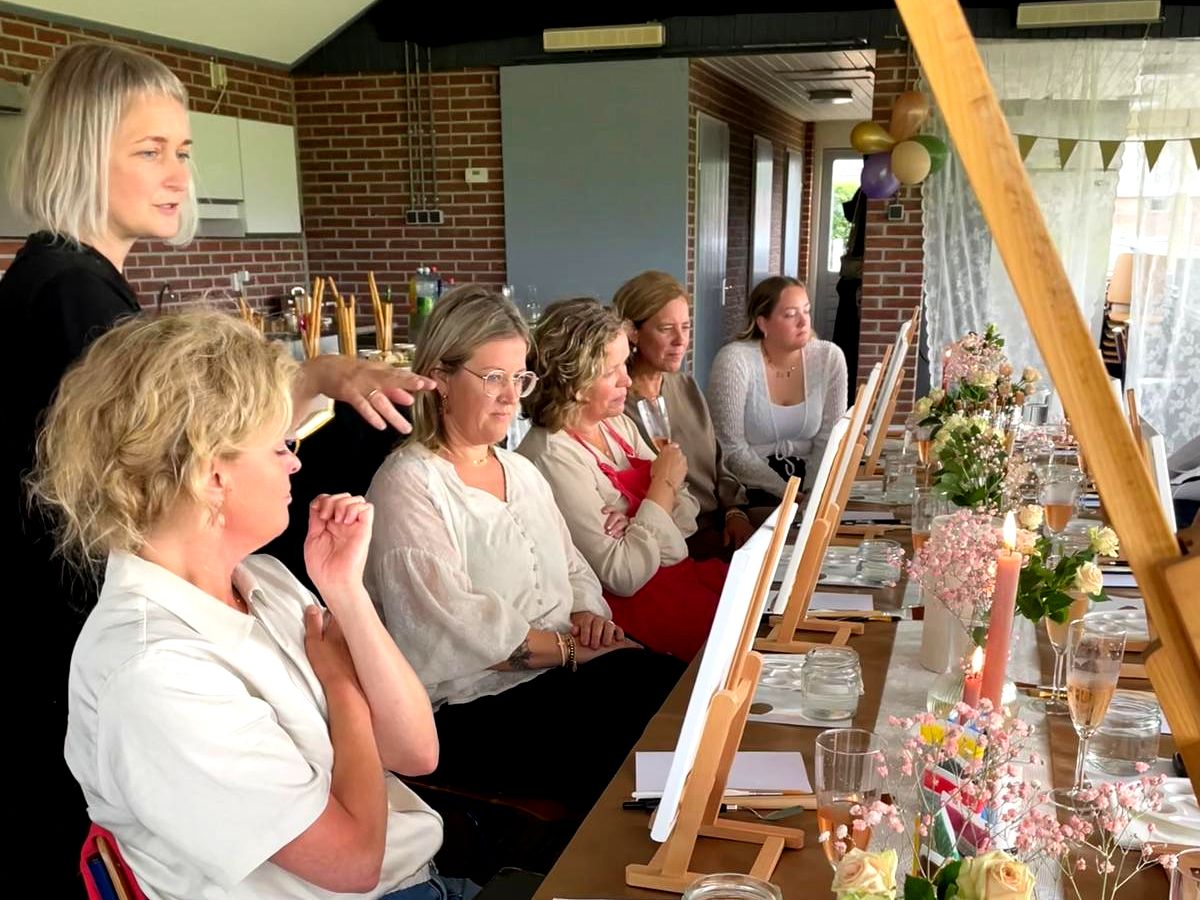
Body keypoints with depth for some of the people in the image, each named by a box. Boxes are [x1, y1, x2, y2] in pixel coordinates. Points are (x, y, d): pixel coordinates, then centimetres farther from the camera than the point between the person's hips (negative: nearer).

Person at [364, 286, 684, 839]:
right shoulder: (408, 487, -8)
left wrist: (589, 616, -1)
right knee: (624, 767, -27)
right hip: (472, 706, -8)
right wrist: (569, 647, -15)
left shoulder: (522, 472, 19)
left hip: (563, 671, 8)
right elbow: (452, 629, -17)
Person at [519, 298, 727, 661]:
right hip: (634, 604, -7)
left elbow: (684, 514, 7)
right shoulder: (553, 456, -19)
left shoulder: (618, 424, 5)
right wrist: (664, 485, -15)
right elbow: (623, 576, -19)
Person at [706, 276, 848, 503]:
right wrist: (788, 493, -18)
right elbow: (732, 450, -14)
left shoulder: (829, 357, -3)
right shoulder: (734, 360, -14)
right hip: (748, 490, -3)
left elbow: (829, 440, 0)